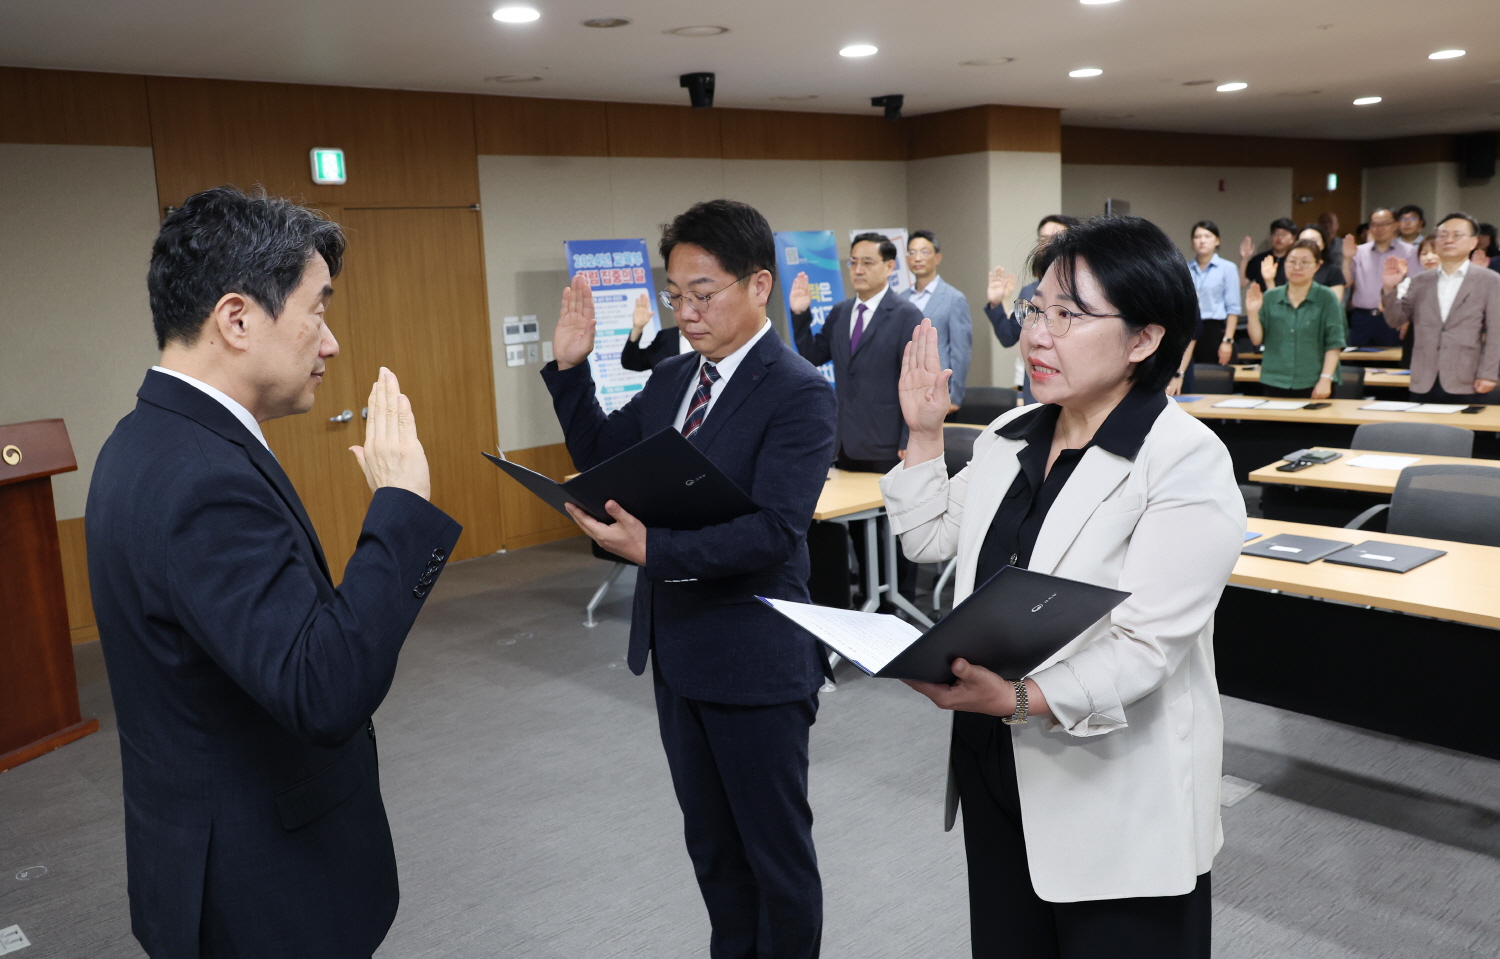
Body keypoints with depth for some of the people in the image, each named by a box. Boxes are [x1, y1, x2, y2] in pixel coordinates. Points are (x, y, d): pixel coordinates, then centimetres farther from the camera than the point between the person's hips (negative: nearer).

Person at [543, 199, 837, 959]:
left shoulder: (799, 394, -17)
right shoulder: (671, 379, 7)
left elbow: (773, 529, -26)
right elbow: (602, 457, 13)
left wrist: (652, 549, -36)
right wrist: (571, 369, 1)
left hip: (754, 660, -7)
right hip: (677, 649, 8)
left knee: (776, 851, 11)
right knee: (710, 843, 23)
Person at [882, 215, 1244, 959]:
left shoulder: (1187, 464, -17)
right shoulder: (1010, 437, 6)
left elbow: (1144, 646, -24)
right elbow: (931, 539, 15)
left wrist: (1021, 698, -38)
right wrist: (923, 432, 5)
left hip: (1116, 808, -6)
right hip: (994, 775, 7)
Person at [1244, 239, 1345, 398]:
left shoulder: (1326, 298, -1)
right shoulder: (1270, 298, 6)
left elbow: (1334, 344, -5)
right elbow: (1257, 340, 4)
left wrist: (1326, 379, -14)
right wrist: (1253, 312, -10)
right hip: (1275, 384, 2)